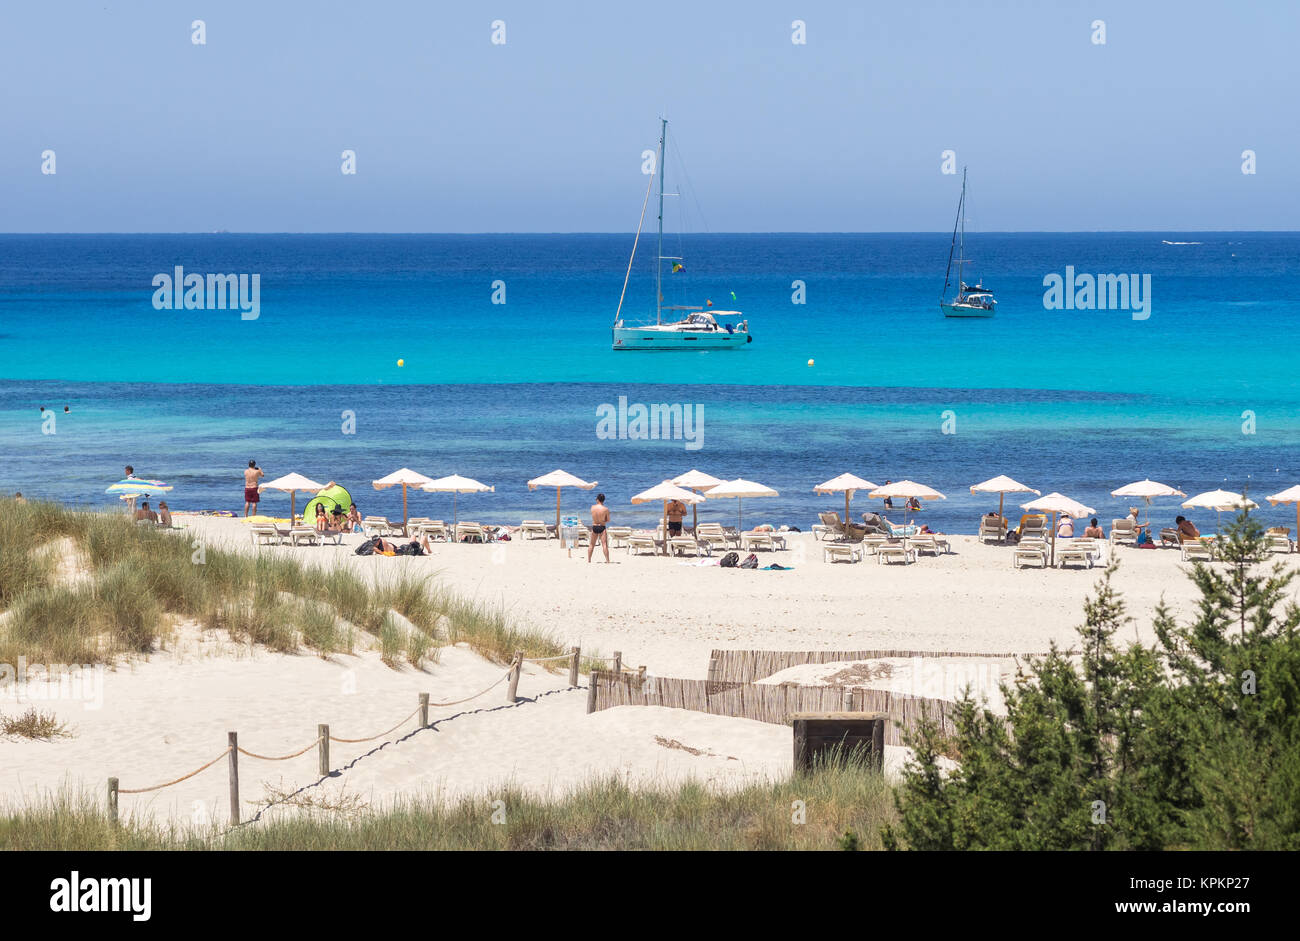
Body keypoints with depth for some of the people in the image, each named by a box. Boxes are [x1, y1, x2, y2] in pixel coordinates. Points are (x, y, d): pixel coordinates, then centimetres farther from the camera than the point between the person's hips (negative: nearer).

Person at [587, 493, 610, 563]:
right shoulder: (606, 509, -11)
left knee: (591, 545, 15)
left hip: (594, 527, 2)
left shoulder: (592, 507, -5)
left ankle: (588, 560, 19)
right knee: (604, 545, -3)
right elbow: (608, 520, -2)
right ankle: (607, 560, -8)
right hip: (602, 527, -2)